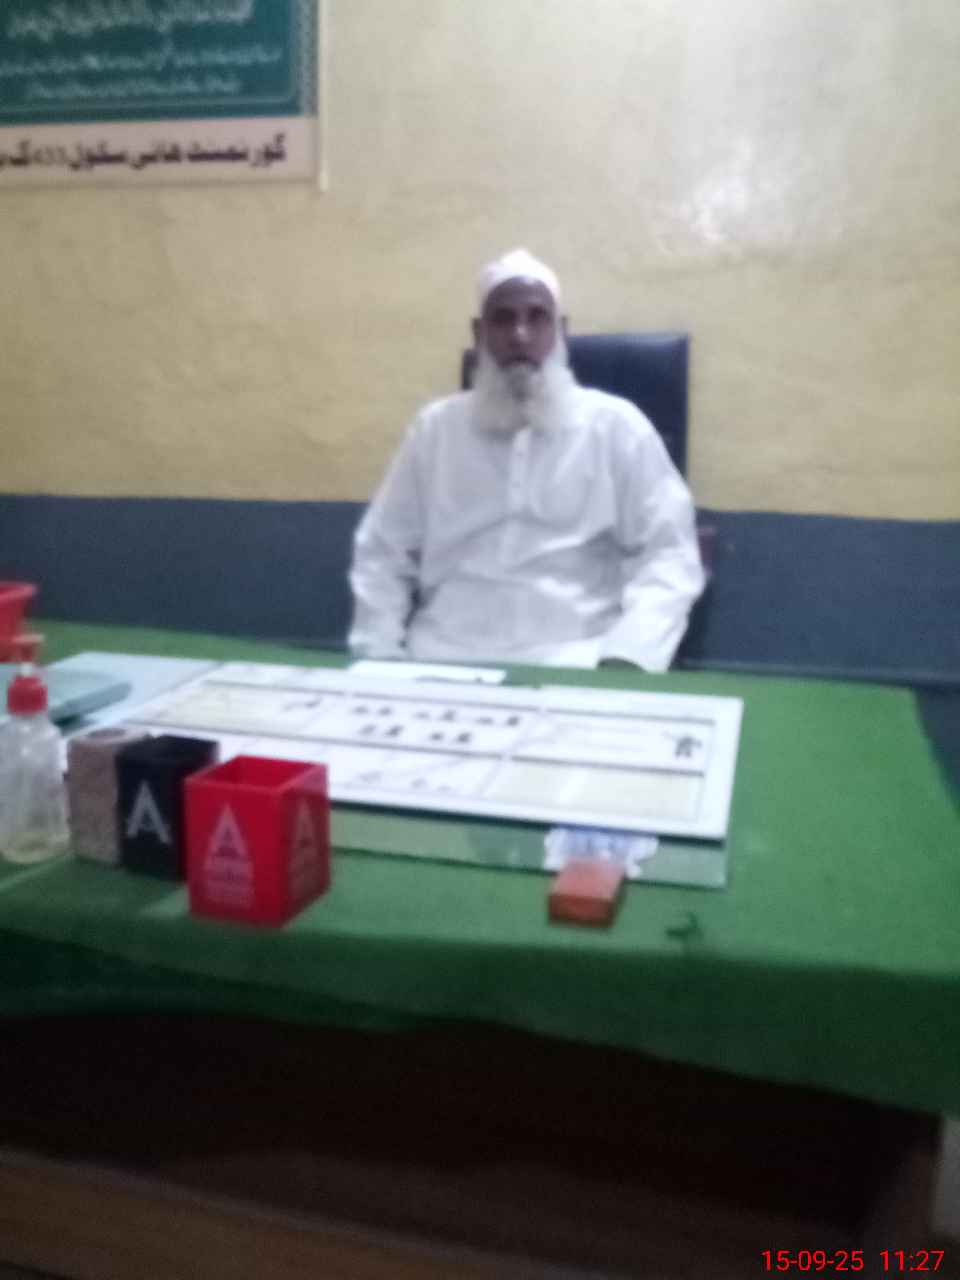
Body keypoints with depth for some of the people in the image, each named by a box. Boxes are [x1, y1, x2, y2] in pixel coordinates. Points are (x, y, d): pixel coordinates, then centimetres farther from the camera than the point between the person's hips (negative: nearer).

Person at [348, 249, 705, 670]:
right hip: (443, 658, 2)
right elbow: (383, 554, 13)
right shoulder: (435, 426, 13)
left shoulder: (615, 425, 6)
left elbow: (668, 554, 1)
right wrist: (378, 655, -2)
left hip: (573, 663, -1)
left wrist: (624, 660, -15)